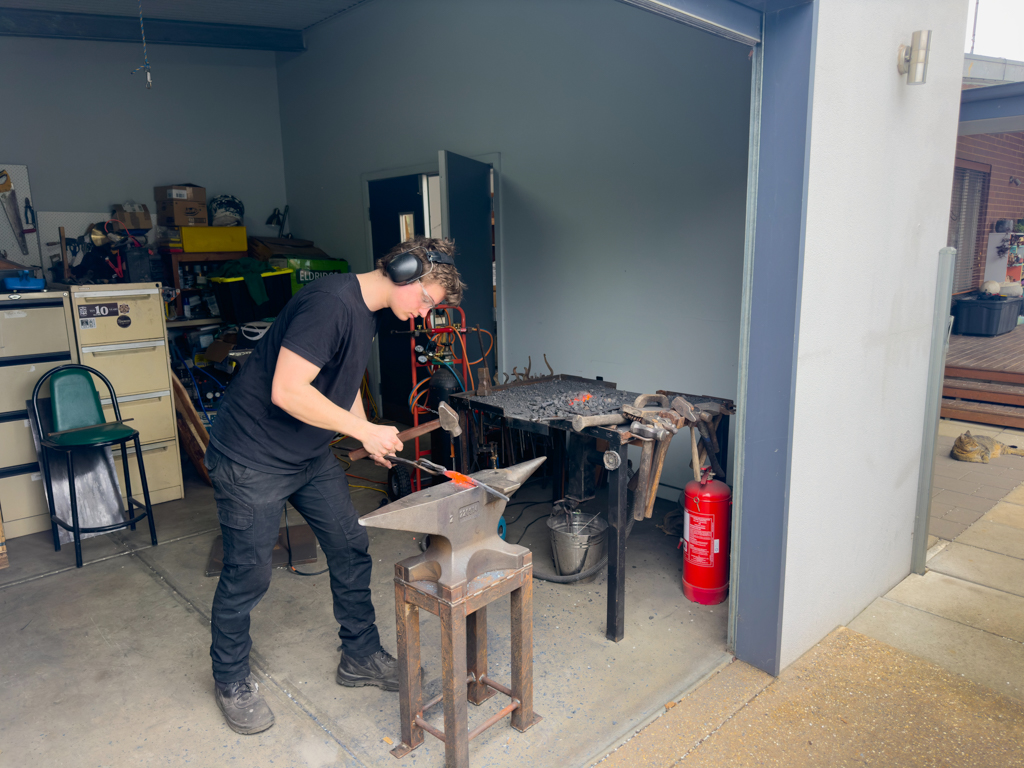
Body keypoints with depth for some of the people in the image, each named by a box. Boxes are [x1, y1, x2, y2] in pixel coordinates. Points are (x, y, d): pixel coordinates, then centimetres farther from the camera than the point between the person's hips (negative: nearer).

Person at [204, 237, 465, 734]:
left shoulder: (366, 315, 6)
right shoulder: (331, 302, -26)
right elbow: (286, 392, -30)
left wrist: (370, 436, 3)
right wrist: (364, 430, -22)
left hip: (311, 456, 9)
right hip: (252, 459, -9)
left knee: (351, 549, 10)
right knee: (247, 575, 5)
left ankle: (360, 656, 28)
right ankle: (231, 682, 28)